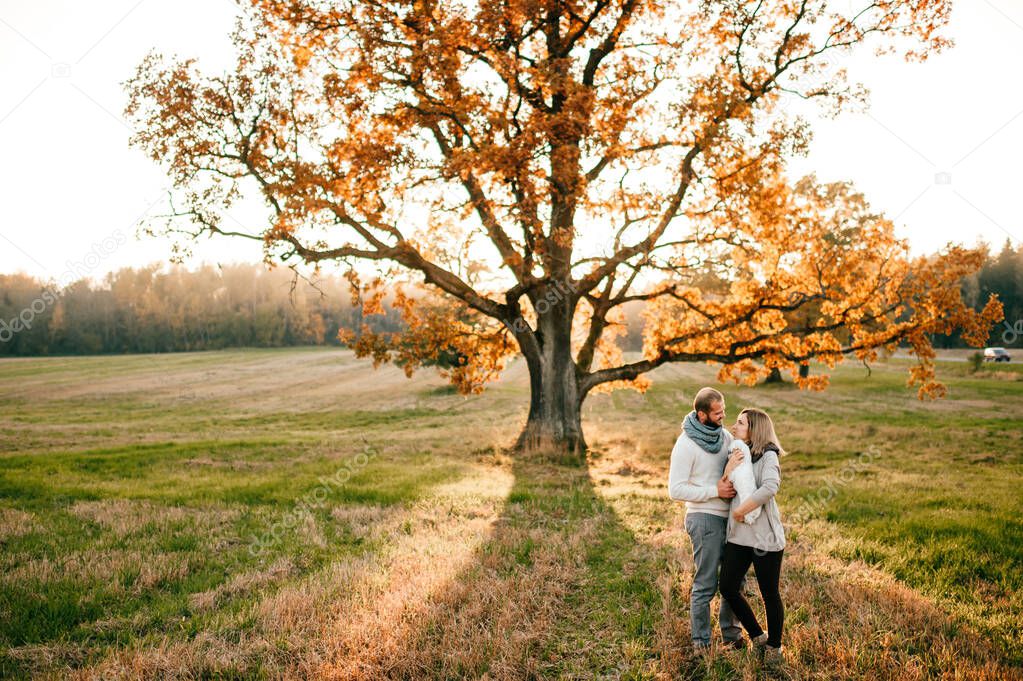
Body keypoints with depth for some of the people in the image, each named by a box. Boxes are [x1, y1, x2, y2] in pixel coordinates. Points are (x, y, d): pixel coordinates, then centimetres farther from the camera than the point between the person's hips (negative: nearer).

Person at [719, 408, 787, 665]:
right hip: (738, 534, 6)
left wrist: (742, 510, -20)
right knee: (728, 588, 5)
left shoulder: (768, 455, -8)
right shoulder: (736, 455, 12)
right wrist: (728, 470, -11)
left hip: (765, 535, -6)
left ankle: (774, 646, 26)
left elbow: (770, 487, -26)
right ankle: (758, 636, 26)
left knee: (769, 594, 6)